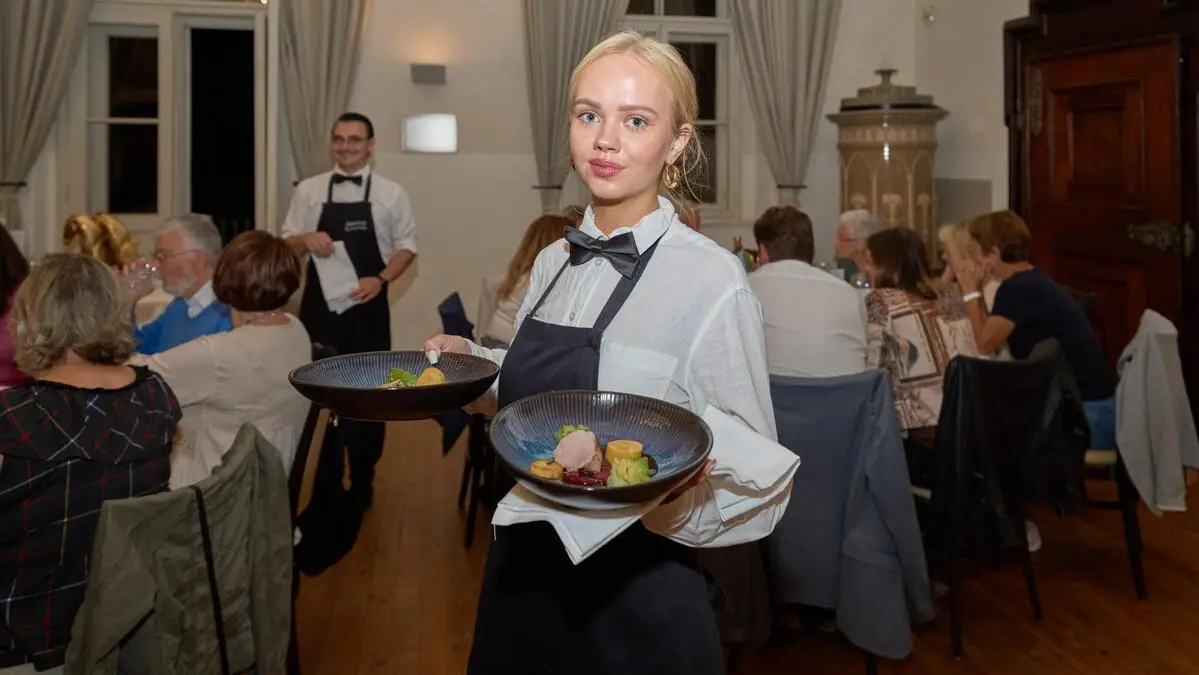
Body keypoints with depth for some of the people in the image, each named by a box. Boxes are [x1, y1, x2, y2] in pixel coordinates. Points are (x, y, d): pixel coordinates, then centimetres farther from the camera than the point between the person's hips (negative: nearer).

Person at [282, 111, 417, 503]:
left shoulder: (391, 193, 2)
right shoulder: (309, 190, 5)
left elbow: (406, 246, 3)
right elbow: (287, 244, 8)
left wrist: (380, 279, -13)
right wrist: (306, 239, -15)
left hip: (367, 305, -1)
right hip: (319, 304, 1)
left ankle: (362, 481, 22)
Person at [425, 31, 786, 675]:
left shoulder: (711, 281, -18)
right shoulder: (551, 263, 1)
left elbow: (759, 492, -14)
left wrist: (681, 507, -32)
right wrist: (468, 360, 3)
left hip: (632, 606, -6)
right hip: (519, 582, 6)